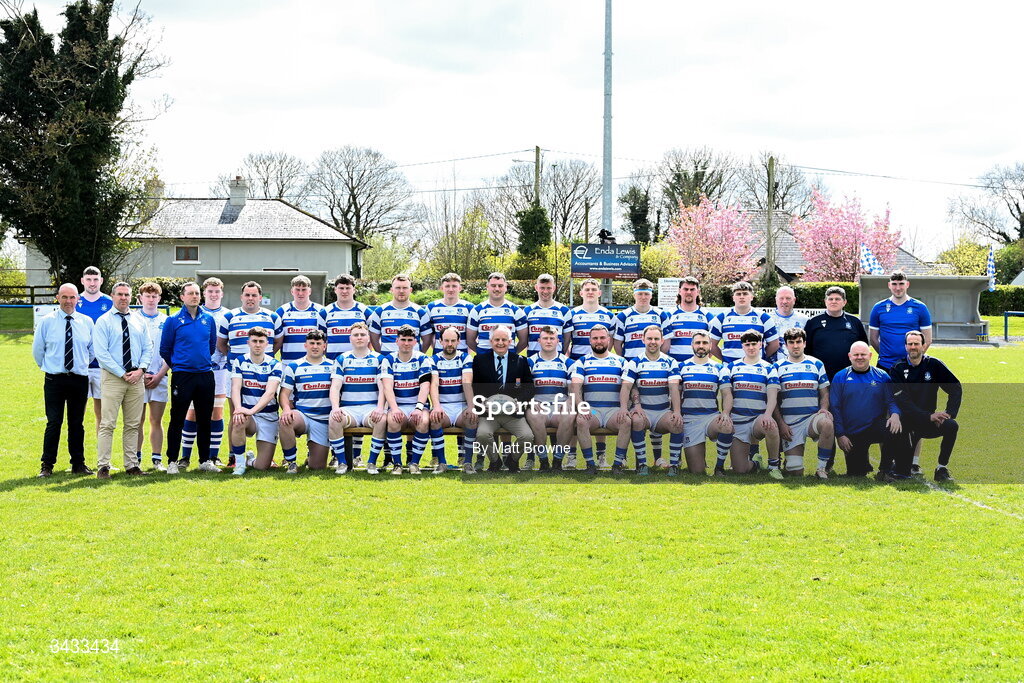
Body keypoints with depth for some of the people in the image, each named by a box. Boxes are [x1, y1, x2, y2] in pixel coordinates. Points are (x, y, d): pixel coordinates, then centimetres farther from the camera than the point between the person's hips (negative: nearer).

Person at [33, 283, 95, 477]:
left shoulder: (87, 322, 5)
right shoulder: (47, 322, 0)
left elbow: (93, 350, 16)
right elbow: (37, 349, 9)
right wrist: (48, 367, 13)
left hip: (80, 379, 2)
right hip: (54, 380, -2)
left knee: (77, 424, 8)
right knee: (54, 423, -3)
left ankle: (78, 463, 15)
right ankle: (47, 465, 4)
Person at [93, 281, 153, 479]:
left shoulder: (139, 321, 12)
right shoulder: (104, 321, -2)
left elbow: (148, 348, 11)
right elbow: (101, 353, -9)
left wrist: (140, 370, -6)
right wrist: (122, 374, -13)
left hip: (136, 378, 4)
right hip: (113, 377, -4)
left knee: (133, 424, 7)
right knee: (108, 424, -6)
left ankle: (131, 465, 13)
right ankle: (103, 466, -4)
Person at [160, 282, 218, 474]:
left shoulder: (208, 320, 8)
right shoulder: (173, 321, -2)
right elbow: (165, 349, 4)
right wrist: (176, 365, 11)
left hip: (205, 375, 3)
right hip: (182, 376, -3)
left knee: (204, 420, 8)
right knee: (177, 420, -2)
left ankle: (205, 460, 16)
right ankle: (172, 461, 3)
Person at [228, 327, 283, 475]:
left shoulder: (274, 365, -4)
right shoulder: (240, 362, 1)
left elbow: (270, 392, -18)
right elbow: (235, 388, -12)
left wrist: (252, 410, -34)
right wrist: (238, 409, -33)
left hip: (268, 417, 0)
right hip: (247, 414, 0)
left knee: (262, 466, -9)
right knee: (238, 421, -38)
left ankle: (250, 459, 30)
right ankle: (239, 463, -17)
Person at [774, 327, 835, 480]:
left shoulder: (816, 364, 11)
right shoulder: (778, 367, 8)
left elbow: (824, 393, 13)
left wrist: (823, 409, -9)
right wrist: (781, 423, -4)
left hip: (812, 416, 0)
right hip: (789, 423, 0)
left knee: (827, 423, -38)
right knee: (795, 471, -10)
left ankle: (822, 468, -23)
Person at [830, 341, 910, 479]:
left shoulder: (882, 376, 6)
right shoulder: (840, 377, 2)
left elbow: (892, 400, 3)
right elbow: (834, 408, 0)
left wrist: (895, 414, -21)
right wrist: (840, 435, -8)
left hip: (876, 426, 0)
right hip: (852, 435, 0)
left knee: (896, 430, -34)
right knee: (855, 475, 1)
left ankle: (885, 470, -14)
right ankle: (865, 465, 39)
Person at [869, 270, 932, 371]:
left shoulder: (920, 308, 4)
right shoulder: (878, 308, 6)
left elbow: (927, 340, 5)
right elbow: (873, 338, 10)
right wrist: (885, 355, 4)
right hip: (885, 366, 1)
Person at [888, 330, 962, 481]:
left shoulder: (934, 365, 2)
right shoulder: (898, 370, -3)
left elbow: (956, 388, 2)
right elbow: (903, 402, -13)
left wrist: (949, 413, -13)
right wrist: (929, 416, -23)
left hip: (928, 423, 2)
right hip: (907, 423, -2)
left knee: (952, 426, -27)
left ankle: (942, 469, -12)